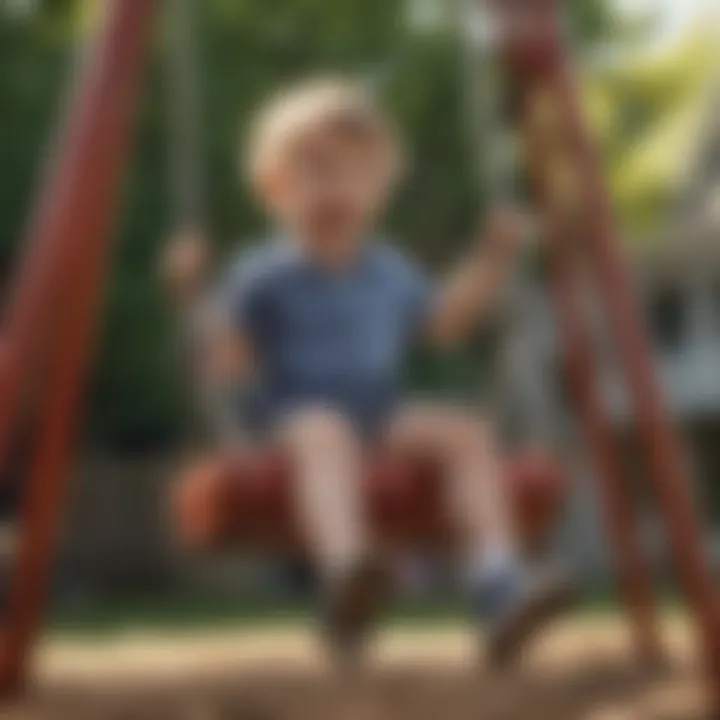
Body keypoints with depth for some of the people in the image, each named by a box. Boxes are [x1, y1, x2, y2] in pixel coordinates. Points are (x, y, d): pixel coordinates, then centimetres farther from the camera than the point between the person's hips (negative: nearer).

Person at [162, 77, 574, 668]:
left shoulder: (391, 272, 15)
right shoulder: (263, 277, -2)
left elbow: (443, 326, 29)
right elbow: (226, 368, -8)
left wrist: (490, 263, 22)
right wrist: (195, 300, -21)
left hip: (382, 418, 6)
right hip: (294, 420, -6)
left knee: (467, 432, -21)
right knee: (325, 435, -40)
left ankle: (499, 584, -36)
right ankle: (346, 576, -68)